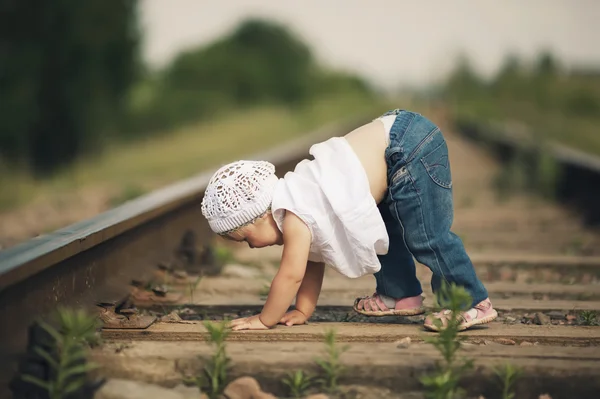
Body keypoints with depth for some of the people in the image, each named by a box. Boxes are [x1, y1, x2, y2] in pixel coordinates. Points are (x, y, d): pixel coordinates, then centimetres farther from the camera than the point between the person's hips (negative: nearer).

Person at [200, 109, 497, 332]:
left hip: (410, 149, -10)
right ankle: (401, 294, 34)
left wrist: (264, 320, 0)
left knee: (426, 237, -7)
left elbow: (291, 275, -10)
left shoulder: (294, 220, -14)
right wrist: (302, 311, 21)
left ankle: (474, 304, 0)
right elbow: (313, 262, 22)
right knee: (385, 229, 22)